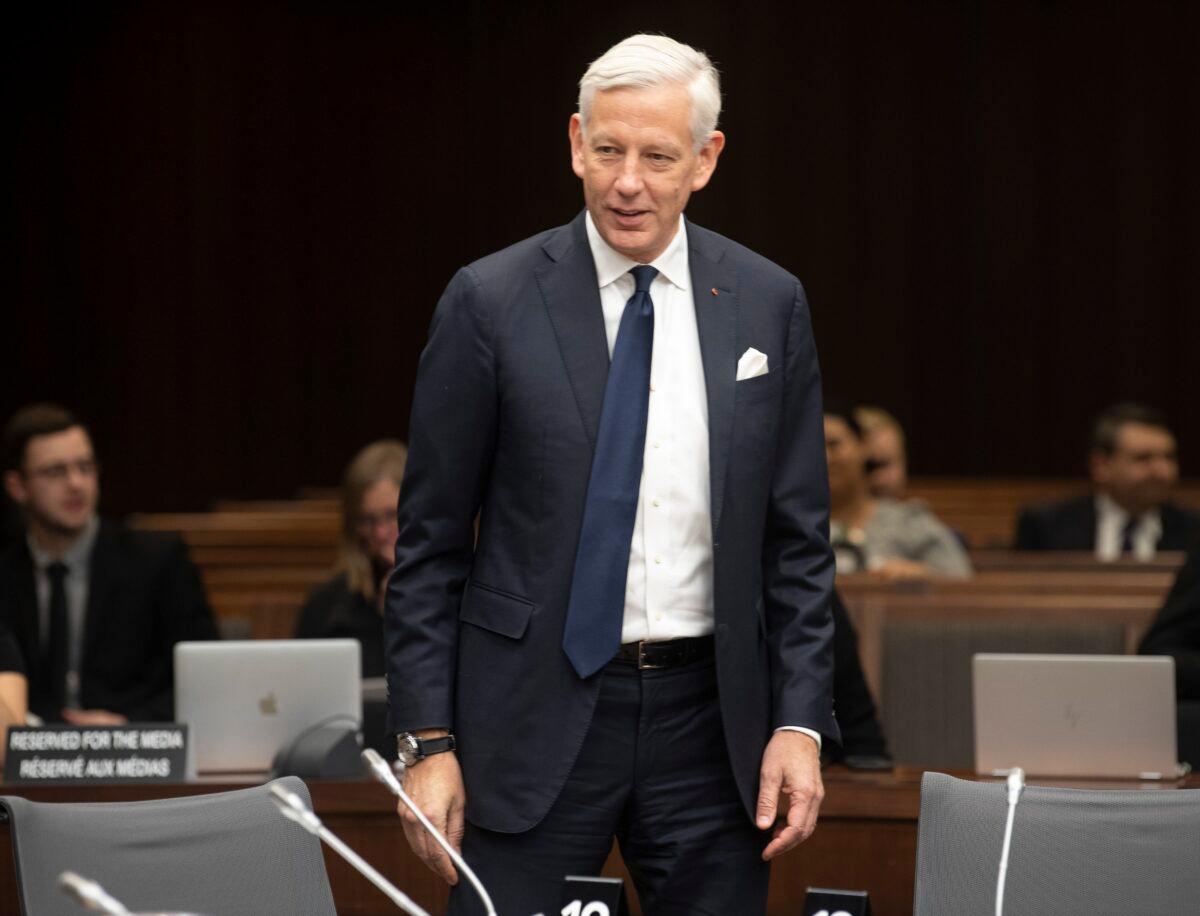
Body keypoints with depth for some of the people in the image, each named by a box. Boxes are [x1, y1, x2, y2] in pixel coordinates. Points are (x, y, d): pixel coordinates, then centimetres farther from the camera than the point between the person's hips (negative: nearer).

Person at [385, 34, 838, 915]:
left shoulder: (767, 304, 5)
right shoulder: (491, 302, -3)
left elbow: (797, 538, 8)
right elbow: (430, 542, 0)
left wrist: (799, 723, -1)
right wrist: (427, 740, -5)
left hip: (709, 716, 2)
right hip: (535, 719, -2)